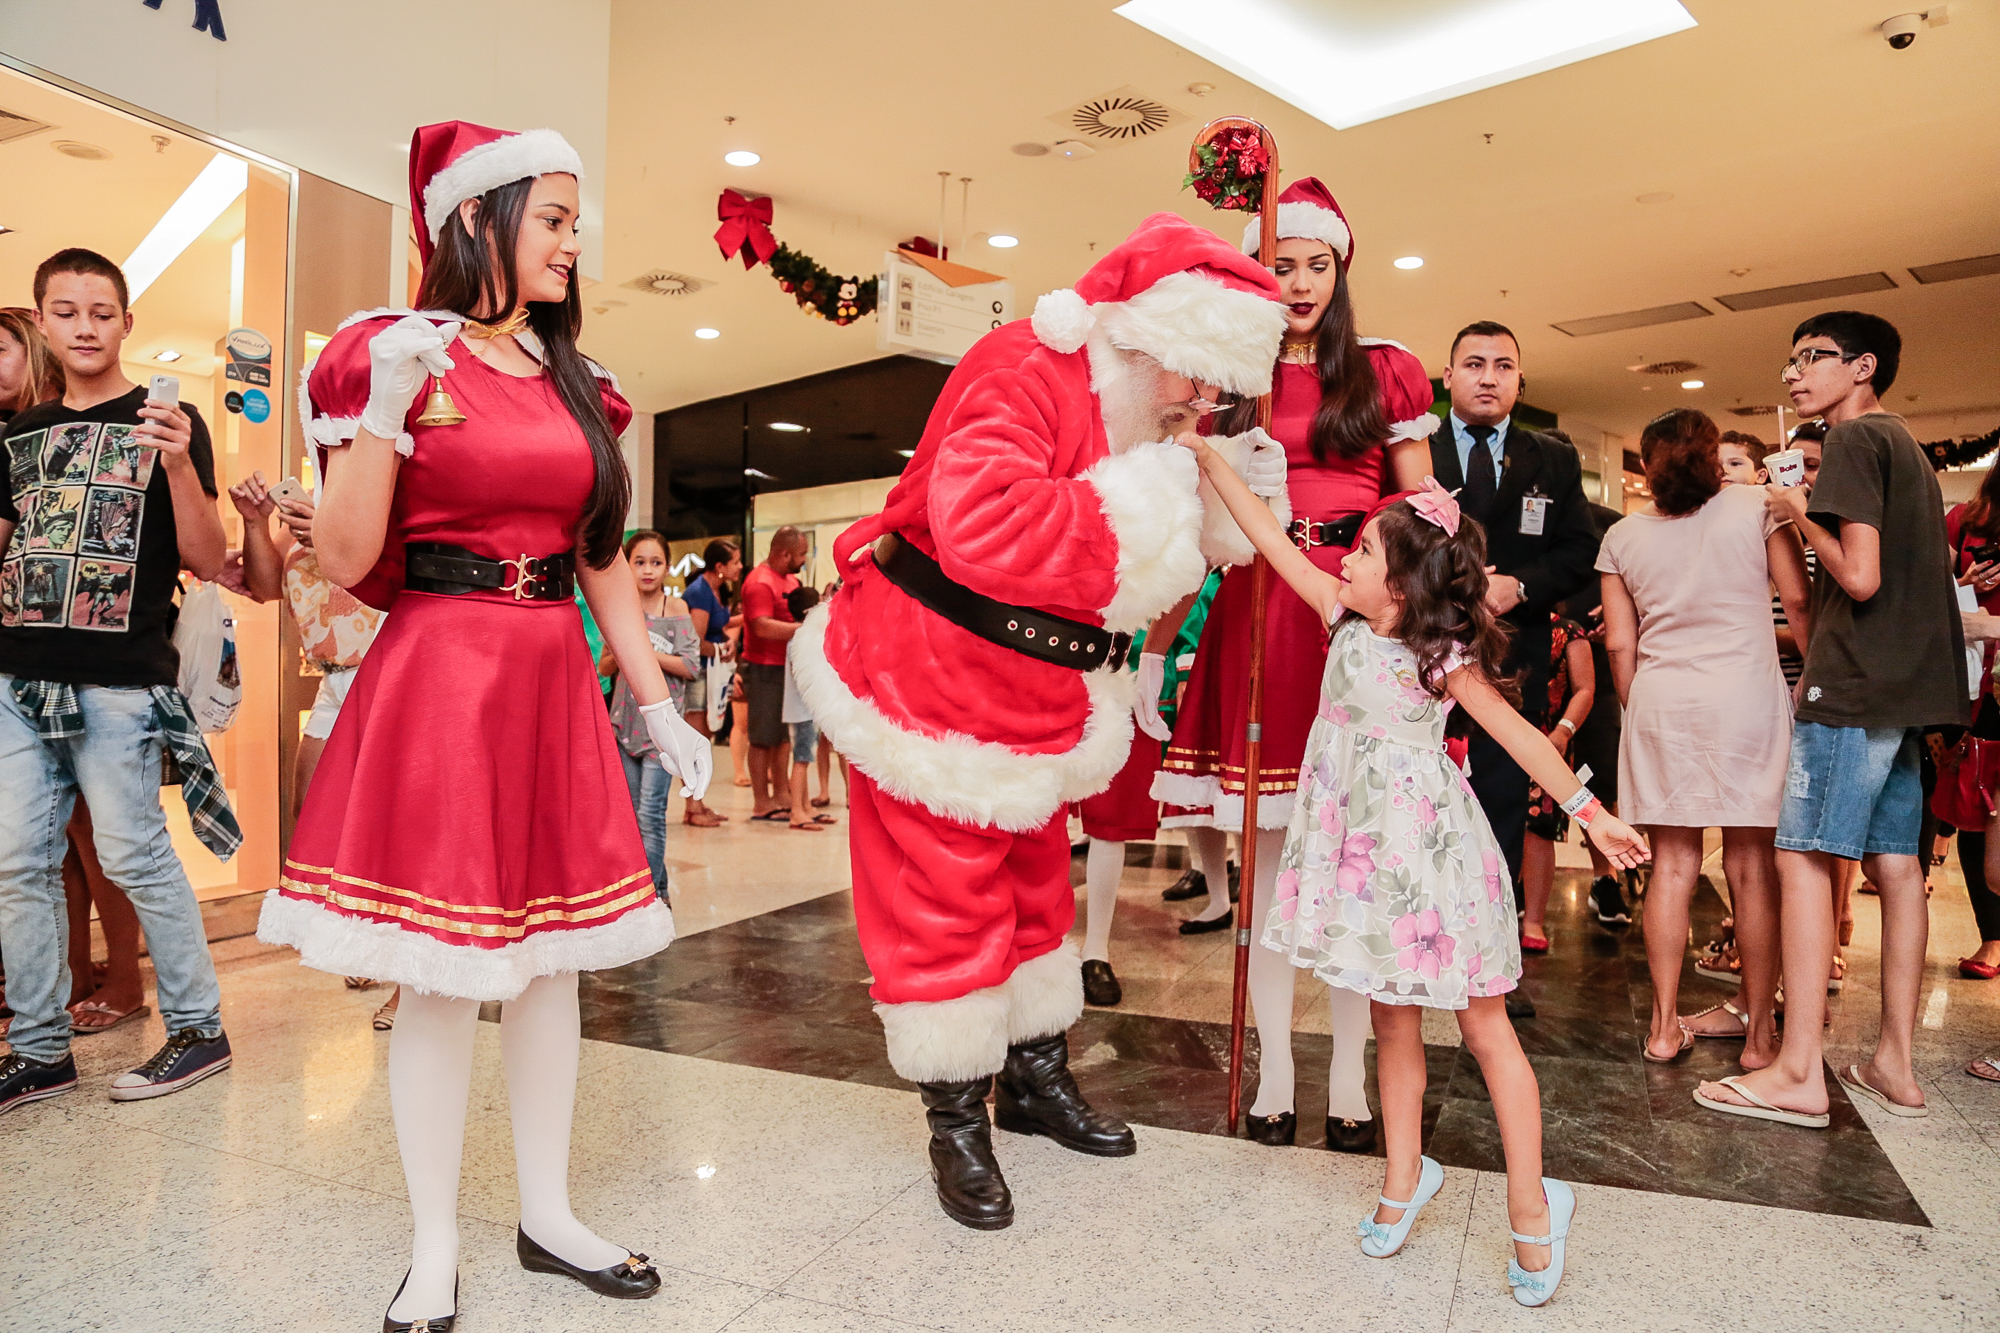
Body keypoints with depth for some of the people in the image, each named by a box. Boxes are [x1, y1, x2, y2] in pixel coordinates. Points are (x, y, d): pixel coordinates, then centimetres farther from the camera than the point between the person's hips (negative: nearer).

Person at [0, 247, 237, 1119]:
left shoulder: (165, 422, -1)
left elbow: (209, 561, -8)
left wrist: (179, 467, -23)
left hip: (117, 681, -6)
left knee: (134, 857, -3)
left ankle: (199, 1028, 11)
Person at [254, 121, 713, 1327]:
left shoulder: (575, 385, 14)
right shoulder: (391, 357, -1)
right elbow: (344, 561, -7)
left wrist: (659, 706, 10)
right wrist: (385, 410, -19)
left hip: (557, 683, 5)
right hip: (436, 676, -5)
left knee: (547, 957, 10)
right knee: (442, 972, 1)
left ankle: (548, 1215, 26)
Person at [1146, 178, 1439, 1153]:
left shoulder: (1384, 374, 11)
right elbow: (1197, 525, 11)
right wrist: (1155, 645, -1)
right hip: (1253, 617, 1)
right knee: (1264, 845, 2)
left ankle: (1350, 1073, 11)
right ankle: (1273, 1065, 14)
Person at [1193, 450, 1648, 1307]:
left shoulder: (1444, 657, -10)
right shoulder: (1347, 618, 4)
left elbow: (1518, 734, -7)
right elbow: (1276, 545, 5)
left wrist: (1590, 813, -9)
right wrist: (1211, 464, 6)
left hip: (1427, 850, -5)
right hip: (1364, 846, 5)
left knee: (1484, 1027, 4)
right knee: (1392, 1020, 14)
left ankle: (1531, 1206, 16)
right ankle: (1403, 1180, 28)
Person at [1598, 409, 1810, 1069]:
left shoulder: (1622, 536, 9)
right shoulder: (1757, 506, 4)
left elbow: (1619, 641, 6)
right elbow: (1799, 600, 1)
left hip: (1660, 700, 2)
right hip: (1745, 693, -2)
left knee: (1673, 864, 7)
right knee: (1752, 866, 4)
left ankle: (1665, 1026, 11)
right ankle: (1759, 1029, 13)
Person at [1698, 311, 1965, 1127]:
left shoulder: (1854, 440, -9)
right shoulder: (1906, 447, 20)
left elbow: (1860, 577, -18)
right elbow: (1912, 570, 22)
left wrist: (1803, 515, -4)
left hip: (1854, 687, -10)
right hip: (1907, 687, 10)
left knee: (1803, 859, -9)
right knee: (1895, 865, 9)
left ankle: (1798, 1074, -9)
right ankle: (1895, 1065, 15)